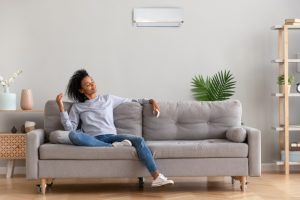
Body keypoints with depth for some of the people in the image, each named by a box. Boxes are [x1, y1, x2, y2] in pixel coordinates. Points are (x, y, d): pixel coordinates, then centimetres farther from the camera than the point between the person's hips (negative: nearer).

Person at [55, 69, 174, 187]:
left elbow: (131, 101, 27)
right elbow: (69, 128, 3)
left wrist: (150, 101, 16)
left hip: (111, 136, 2)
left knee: (139, 140, -27)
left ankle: (157, 177, -38)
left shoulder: (108, 99, 20)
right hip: (93, 140, -1)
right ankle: (113, 147, -31)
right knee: (73, 135, -35)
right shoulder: (77, 107, 15)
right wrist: (61, 107, -4)